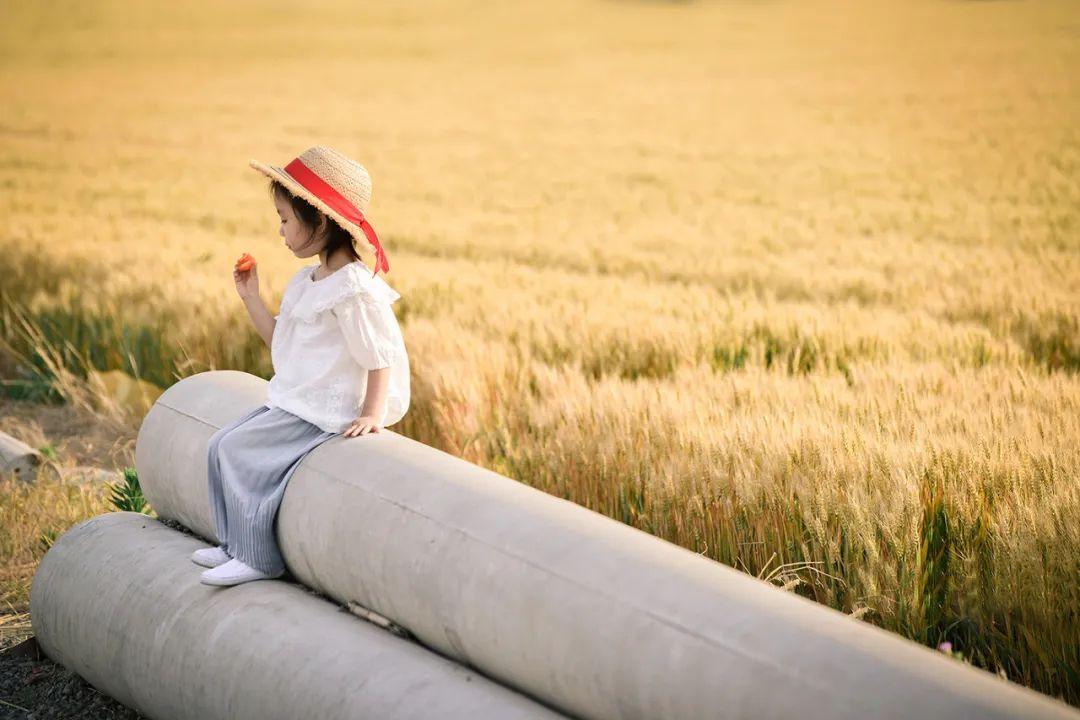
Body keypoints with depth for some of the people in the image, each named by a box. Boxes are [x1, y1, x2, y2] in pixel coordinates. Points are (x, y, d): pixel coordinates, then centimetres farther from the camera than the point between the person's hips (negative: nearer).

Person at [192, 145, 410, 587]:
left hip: (323, 413, -11)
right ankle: (234, 545, 16)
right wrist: (250, 297, 14)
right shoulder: (309, 280, 12)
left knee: (240, 452, -14)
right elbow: (282, 341, 19)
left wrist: (372, 414, -24)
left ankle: (257, 559, -3)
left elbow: (379, 357, -19)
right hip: (293, 401, 11)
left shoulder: (352, 288, -20)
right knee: (221, 446, 8)